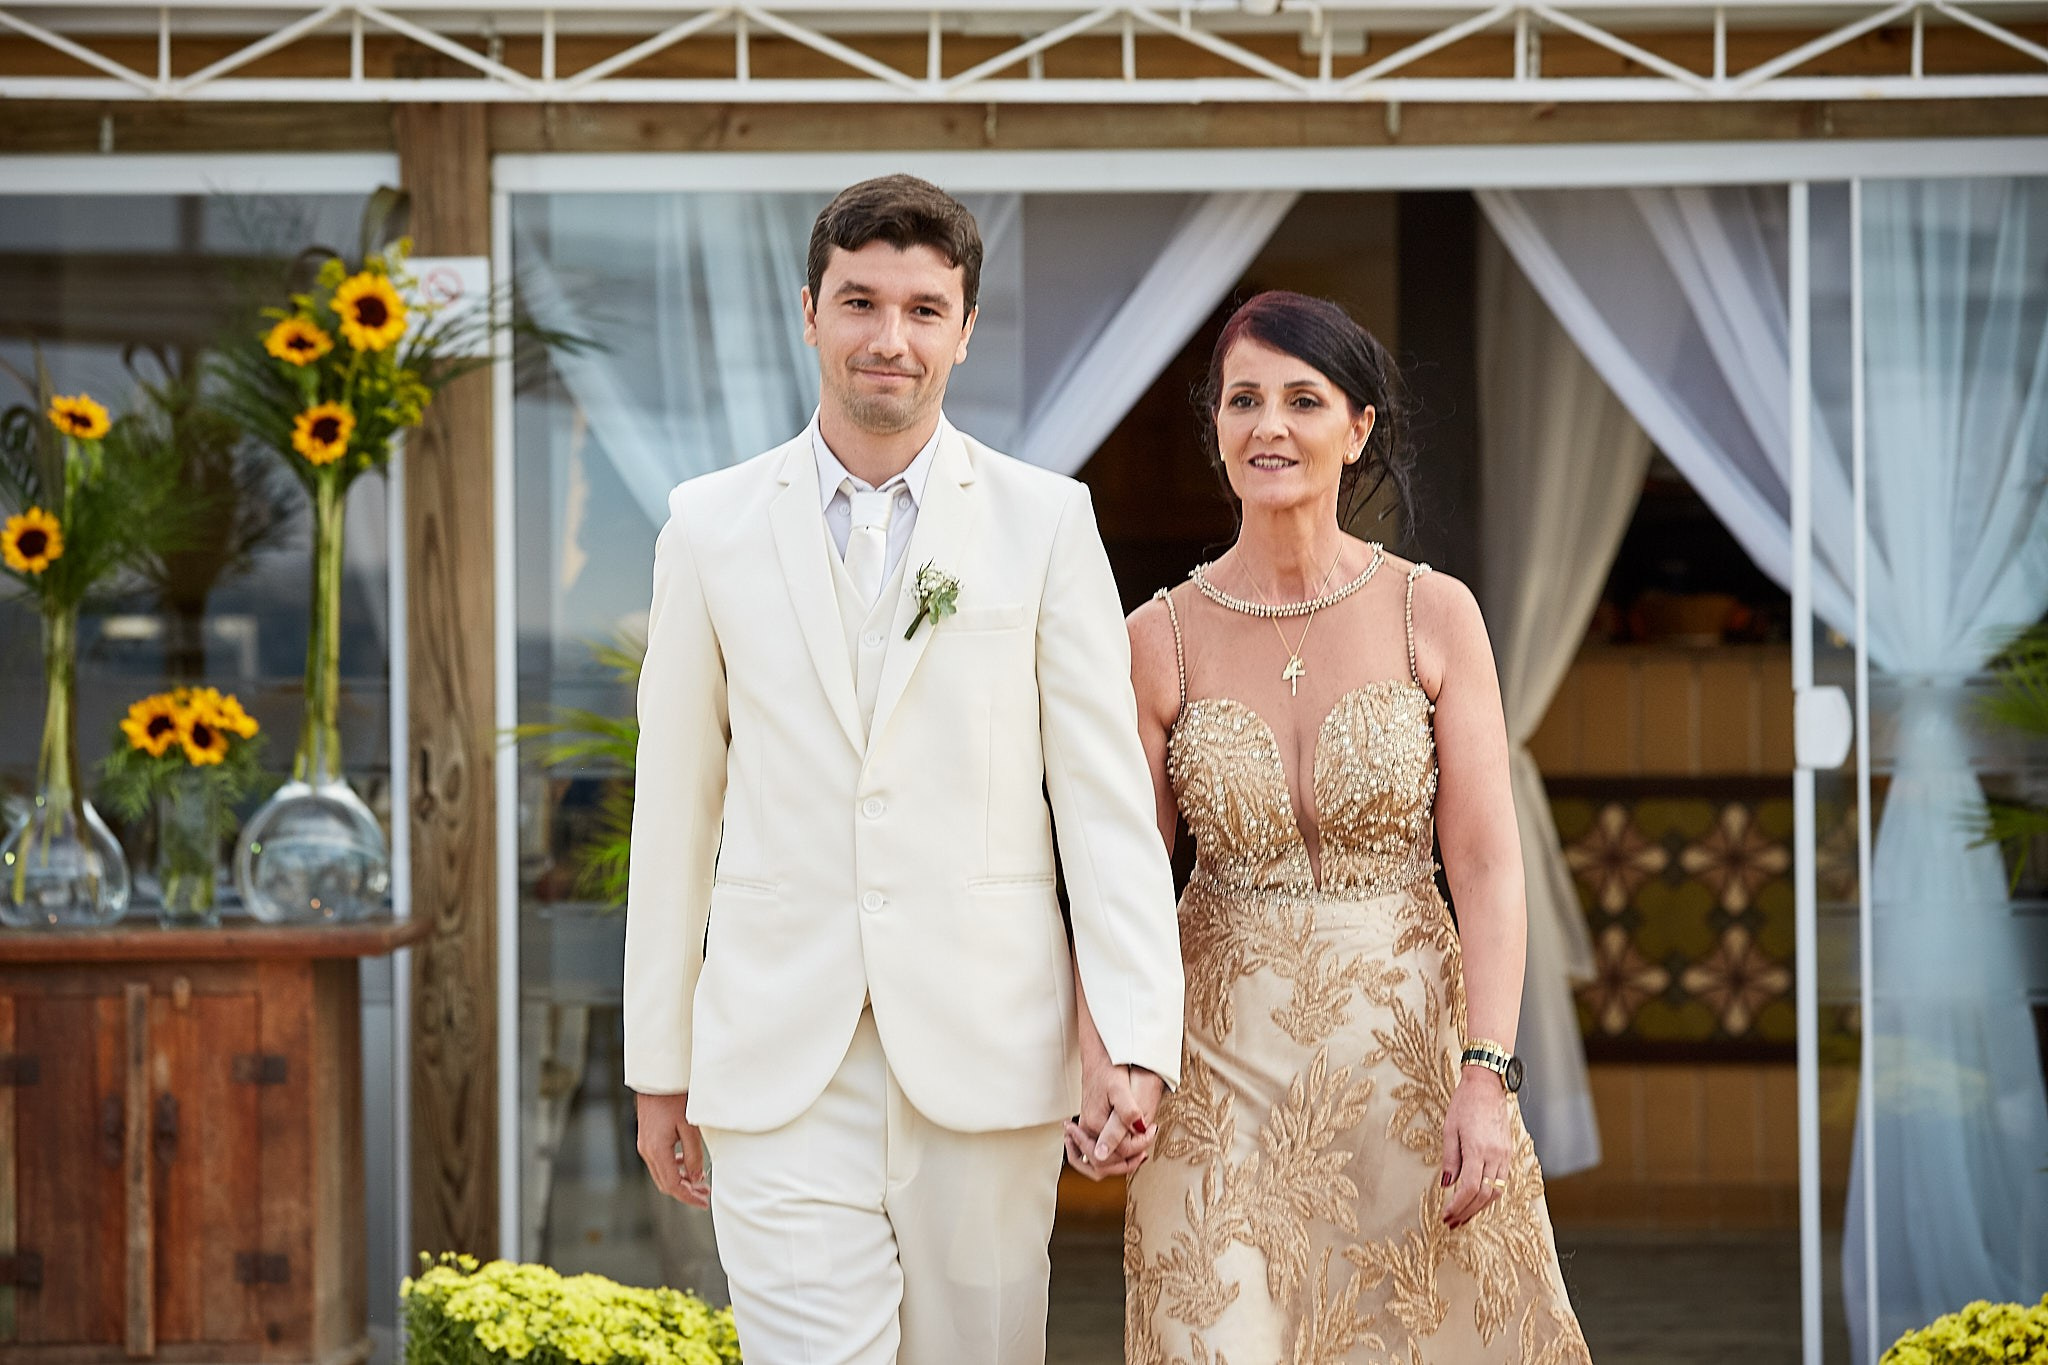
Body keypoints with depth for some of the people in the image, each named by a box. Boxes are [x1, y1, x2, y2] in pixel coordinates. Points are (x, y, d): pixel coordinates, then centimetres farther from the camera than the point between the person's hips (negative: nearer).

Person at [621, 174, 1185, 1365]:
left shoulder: (1047, 523, 4)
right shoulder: (712, 528, 6)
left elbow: (1107, 795, 0)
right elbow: (676, 809, 9)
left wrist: (1140, 1039, -10)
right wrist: (660, 1066, 9)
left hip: (987, 1058, 0)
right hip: (780, 1071, 0)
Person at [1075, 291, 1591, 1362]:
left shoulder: (1435, 615, -2)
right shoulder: (1160, 641, -1)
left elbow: (1487, 863, -5)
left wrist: (1486, 1078, -15)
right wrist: (1101, 1071, -17)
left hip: (1410, 1047, 0)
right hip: (1226, 1067, 0)